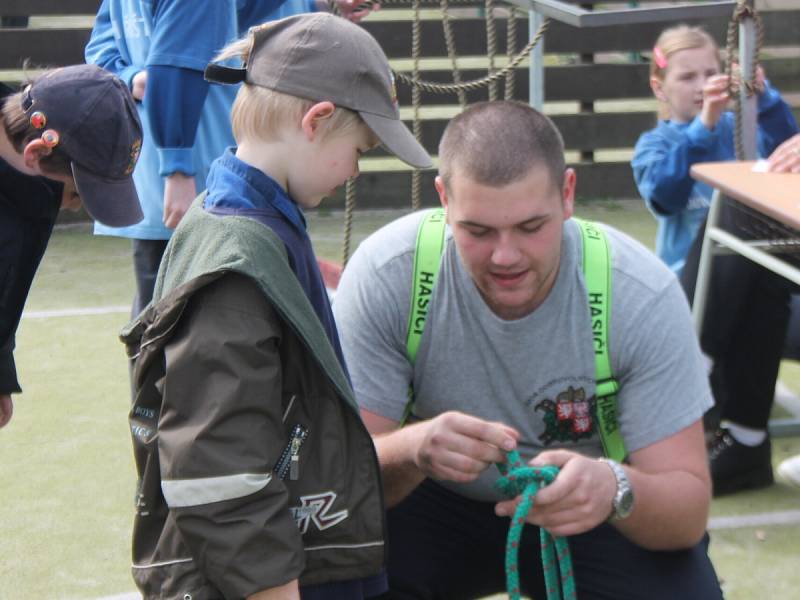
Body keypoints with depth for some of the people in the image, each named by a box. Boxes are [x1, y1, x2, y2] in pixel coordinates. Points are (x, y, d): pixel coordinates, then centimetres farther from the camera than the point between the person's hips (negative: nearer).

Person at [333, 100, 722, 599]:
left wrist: (614, 488, -46)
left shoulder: (644, 294, -23)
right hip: (436, 503, 0)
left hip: (587, 512, 0)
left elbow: (689, 511, -22)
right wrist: (411, 451, -46)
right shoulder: (385, 275, -22)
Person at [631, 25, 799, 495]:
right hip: (693, 280, -1)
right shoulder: (655, 144, 11)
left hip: (751, 280, 1)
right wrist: (703, 126, -24)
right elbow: (664, 193, -13)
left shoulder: (738, 125, 14)